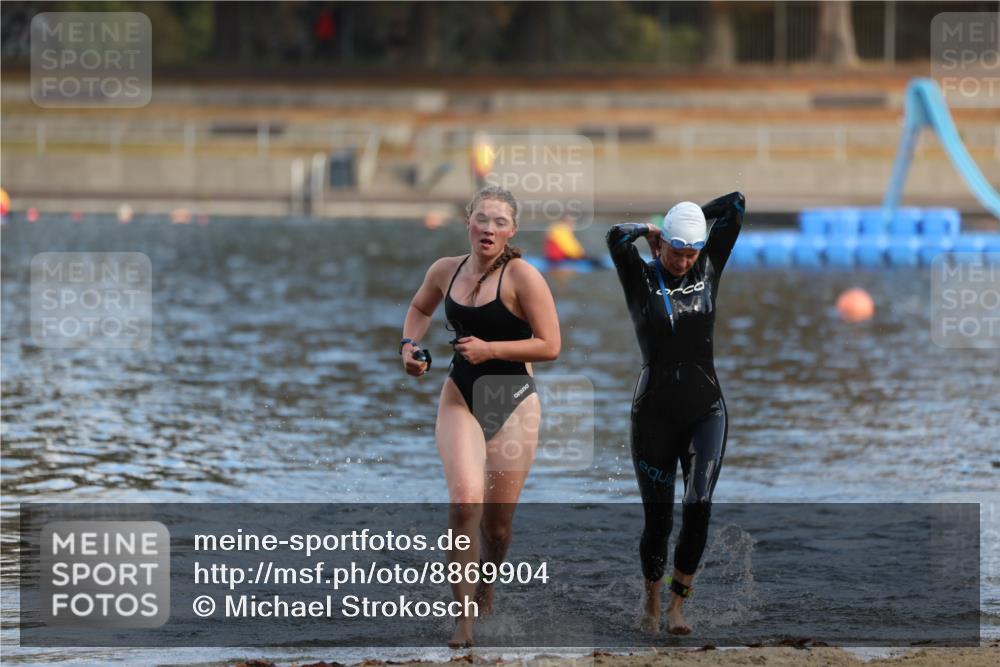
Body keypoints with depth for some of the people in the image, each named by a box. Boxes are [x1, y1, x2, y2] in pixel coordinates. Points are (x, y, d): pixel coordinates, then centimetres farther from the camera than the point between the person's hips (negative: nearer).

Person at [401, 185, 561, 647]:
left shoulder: (522, 276, -12)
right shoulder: (445, 271, 3)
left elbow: (549, 346, -13)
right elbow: (420, 308, 25)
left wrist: (490, 349, -19)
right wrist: (410, 344, 7)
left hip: (514, 403, -2)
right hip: (461, 398, 2)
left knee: (497, 520, 7)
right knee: (465, 500, -21)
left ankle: (486, 591, 40)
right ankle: (463, 614, -15)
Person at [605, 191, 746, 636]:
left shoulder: (709, 269, 3)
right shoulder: (640, 278, -5)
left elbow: (736, 205, -1)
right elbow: (616, 236, -25)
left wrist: (691, 216, 4)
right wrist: (648, 230, -7)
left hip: (705, 410, 2)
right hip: (655, 411, -2)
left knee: (698, 506, -16)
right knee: (658, 517, 5)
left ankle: (677, 604, -6)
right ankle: (651, 599, 29)